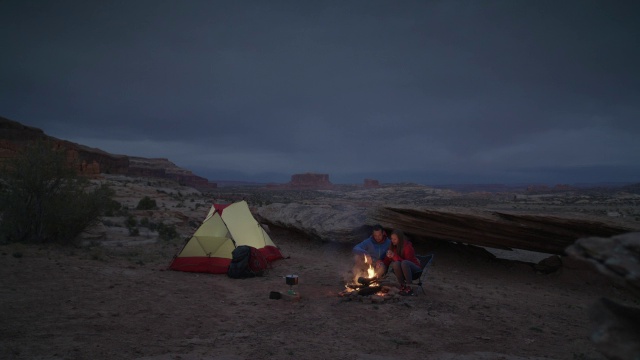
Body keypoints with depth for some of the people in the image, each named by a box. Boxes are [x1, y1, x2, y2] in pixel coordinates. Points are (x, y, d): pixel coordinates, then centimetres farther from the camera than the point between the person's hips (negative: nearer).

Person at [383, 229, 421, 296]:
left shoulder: (408, 246, -18)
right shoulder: (393, 247, -1)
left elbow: (407, 262, -25)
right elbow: (386, 263, 3)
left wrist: (394, 256, -32)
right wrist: (388, 257, -19)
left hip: (413, 268, -4)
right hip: (401, 270, 4)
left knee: (404, 263, -38)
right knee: (396, 263, -31)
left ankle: (409, 288, -31)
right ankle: (402, 285, -17)